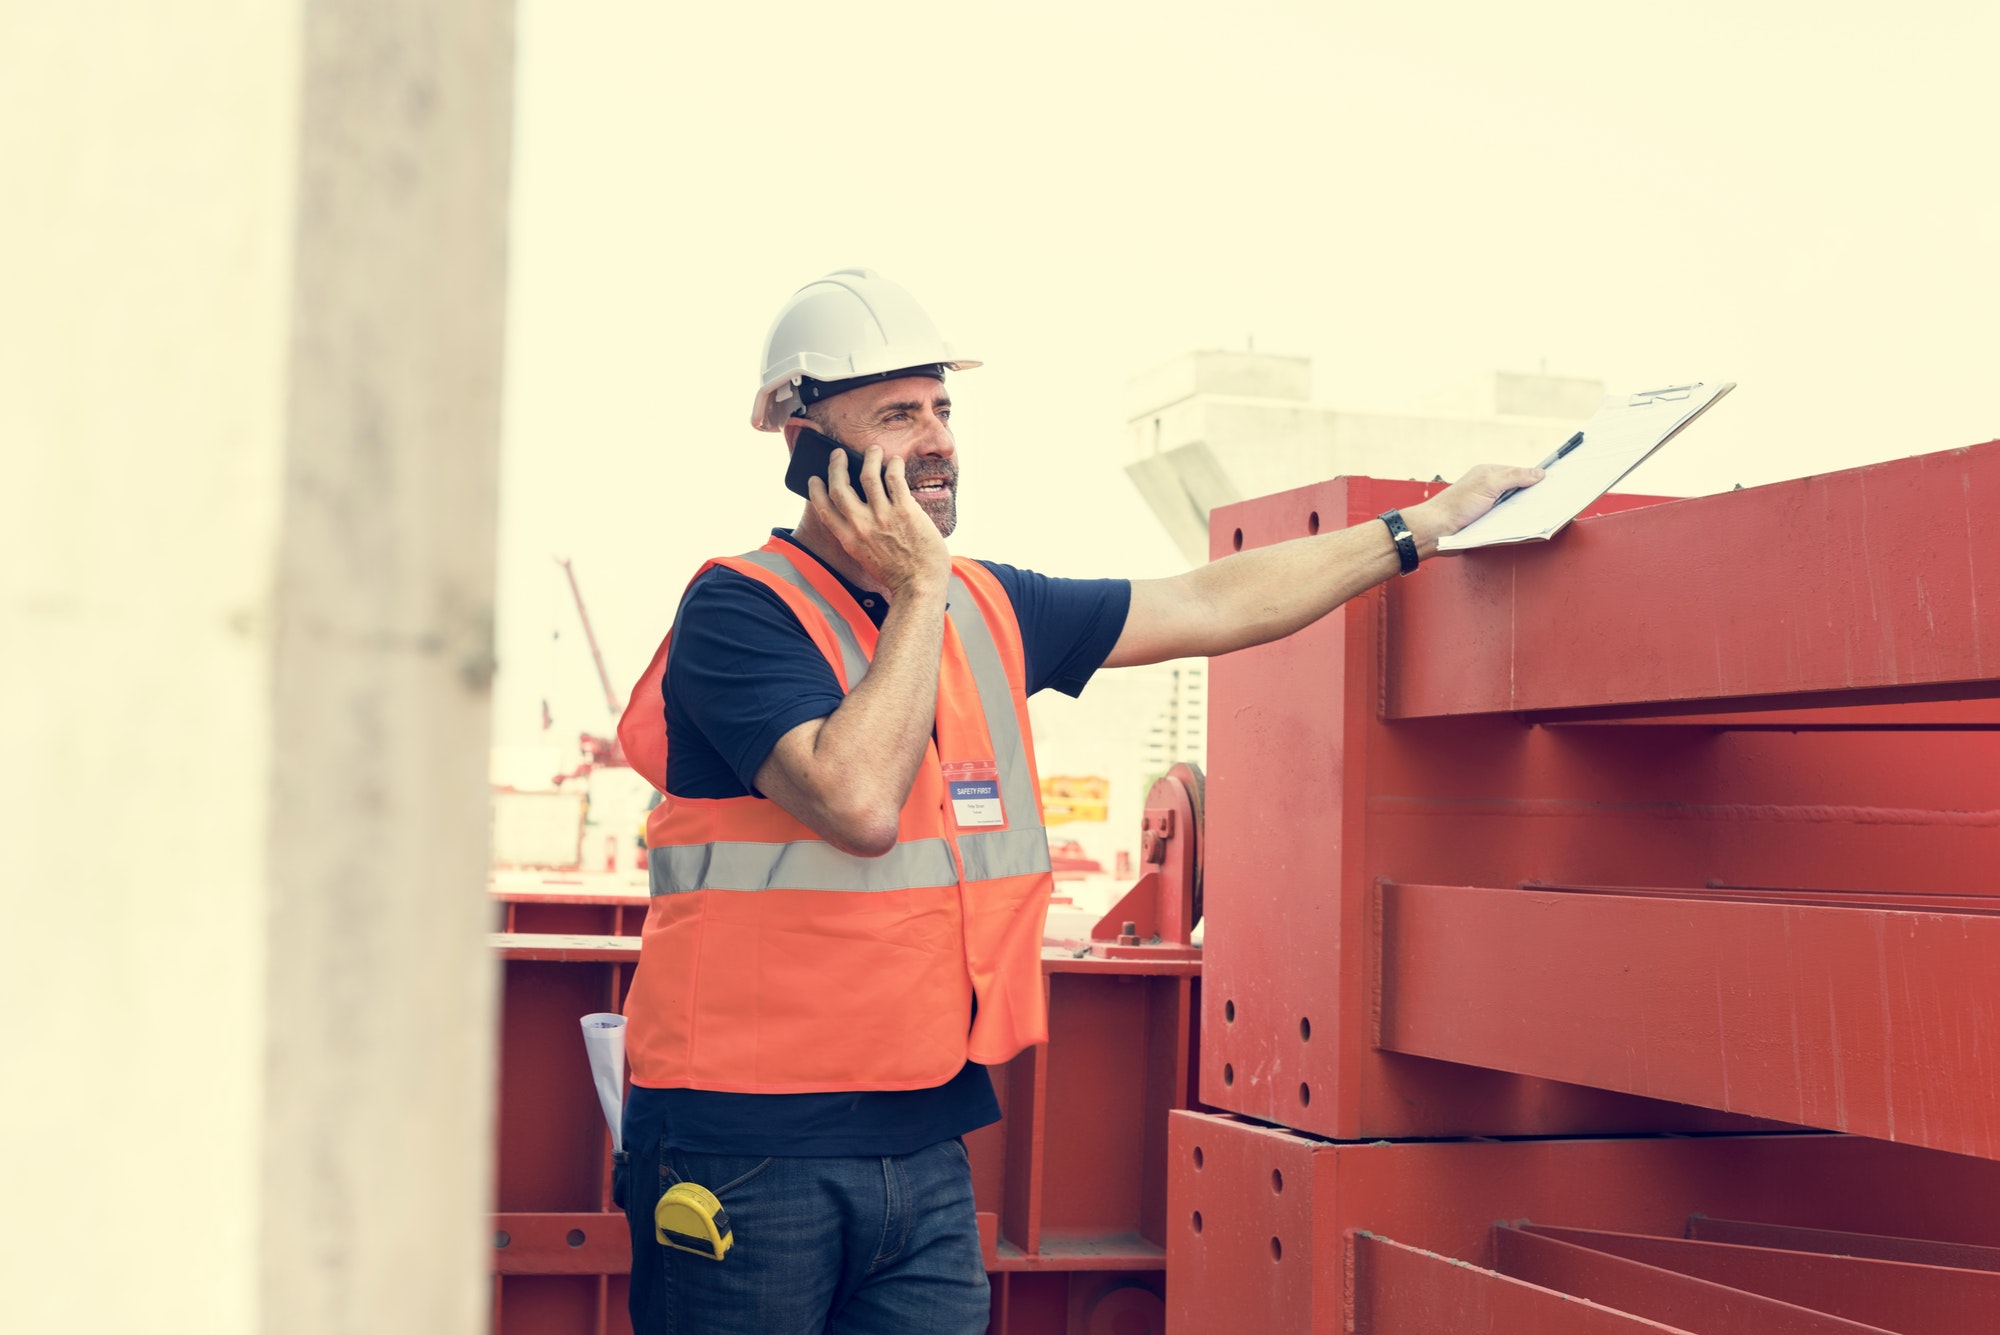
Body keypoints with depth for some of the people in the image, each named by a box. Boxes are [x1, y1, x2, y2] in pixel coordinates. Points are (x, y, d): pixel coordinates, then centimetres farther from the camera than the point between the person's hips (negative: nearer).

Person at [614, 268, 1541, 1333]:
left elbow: (1211, 606, 17)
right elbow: (858, 802, -23)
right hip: (746, 1138, -6)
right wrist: (919, 593, -14)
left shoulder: (988, 609, 11)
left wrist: (1428, 526, 19)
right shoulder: (740, 608, -10)